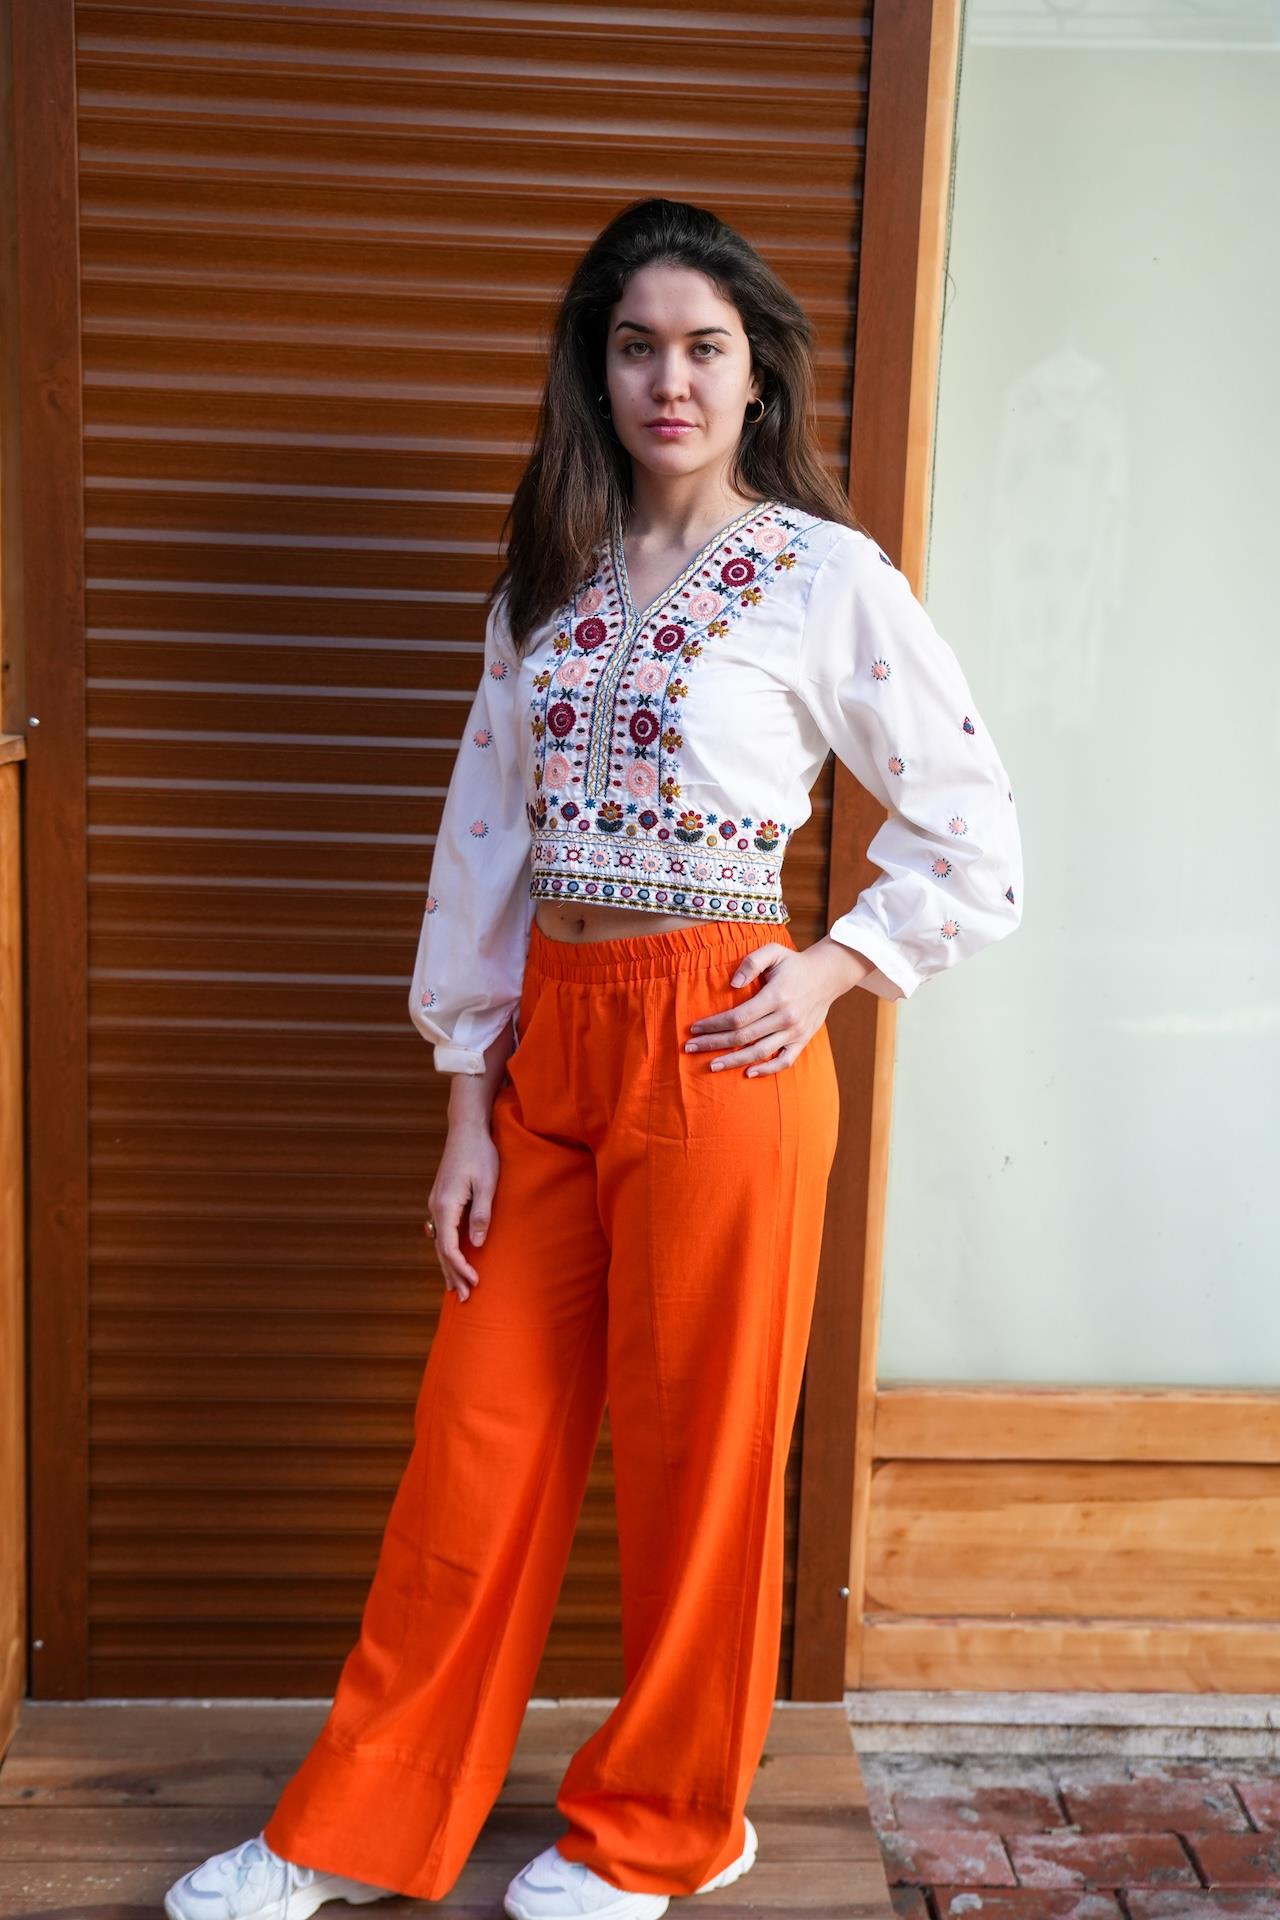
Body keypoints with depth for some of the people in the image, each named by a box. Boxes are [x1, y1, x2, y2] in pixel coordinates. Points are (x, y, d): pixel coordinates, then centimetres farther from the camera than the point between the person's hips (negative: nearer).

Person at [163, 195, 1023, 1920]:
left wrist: (827, 975, -7)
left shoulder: (826, 576, -4)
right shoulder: (550, 578, 10)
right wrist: (468, 1108, 6)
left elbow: (972, 822, 2)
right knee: (478, 1445, 12)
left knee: (694, 1457, 8)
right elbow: (487, 833, 9)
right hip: (547, 1045, 5)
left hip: (716, 1053, -5)